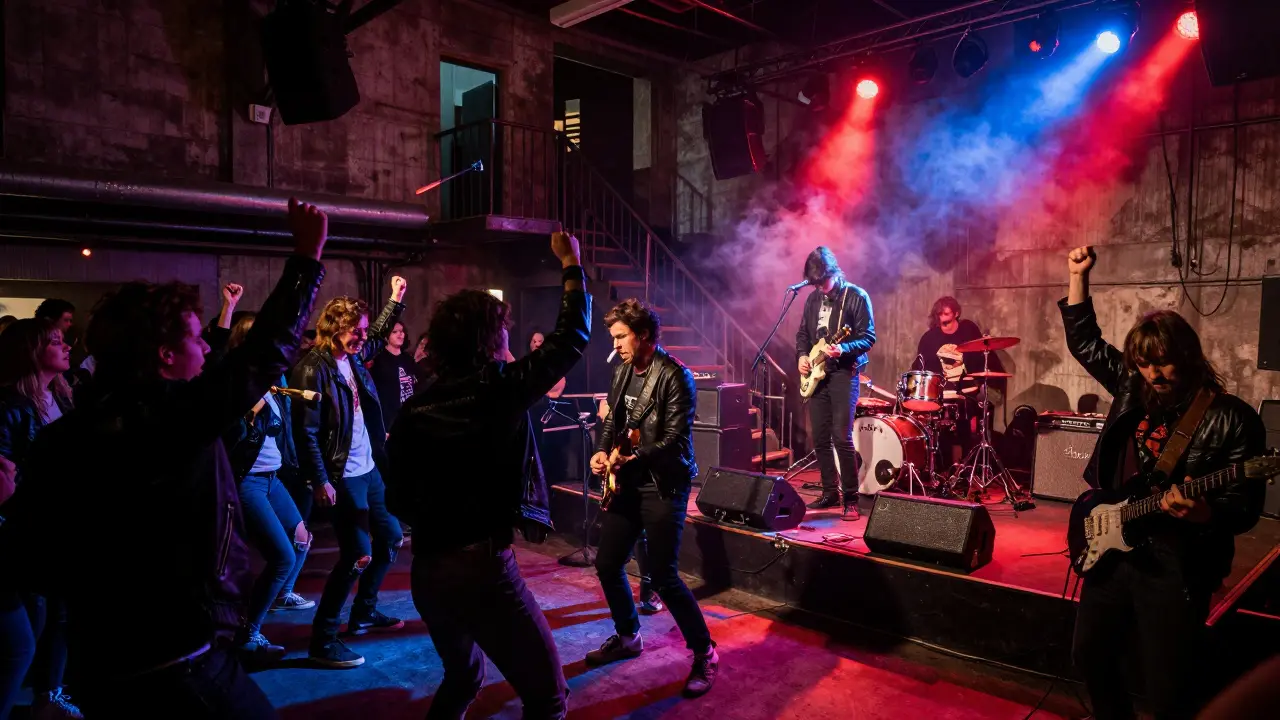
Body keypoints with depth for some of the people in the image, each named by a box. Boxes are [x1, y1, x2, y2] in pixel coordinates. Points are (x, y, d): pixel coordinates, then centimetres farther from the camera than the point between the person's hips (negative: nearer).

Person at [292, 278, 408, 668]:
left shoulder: (353, 356, 6)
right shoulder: (313, 370, -18)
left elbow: (380, 334, 29)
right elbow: (306, 432, -19)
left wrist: (396, 299, 24)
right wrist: (320, 481, -21)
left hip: (370, 469, 9)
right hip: (342, 477, -9)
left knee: (391, 537, 17)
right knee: (358, 555, -9)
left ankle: (364, 612, 34)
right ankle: (323, 640, 4)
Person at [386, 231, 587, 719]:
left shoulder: (414, 409, 5)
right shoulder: (502, 387, -9)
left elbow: (398, 501, 9)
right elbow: (572, 337, 1)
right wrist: (572, 264, 12)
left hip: (427, 569, 7)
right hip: (483, 566, -7)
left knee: (462, 678, 30)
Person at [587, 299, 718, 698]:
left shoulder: (675, 376, -16)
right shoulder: (622, 371, 8)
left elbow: (675, 438, -20)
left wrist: (634, 456, -33)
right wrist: (602, 450, -4)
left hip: (663, 486, -8)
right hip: (626, 483, 8)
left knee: (664, 577, -7)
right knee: (607, 564, 12)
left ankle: (704, 654, 12)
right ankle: (627, 637, 35)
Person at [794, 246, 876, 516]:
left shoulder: (857, 296, -6)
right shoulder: (813, 298, 12)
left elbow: (869, 337, -10)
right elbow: (803, 333, 19)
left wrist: (843, 349, -25)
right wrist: (802, 356, 1)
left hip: (844, 373, -6)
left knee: (842, 437, -11)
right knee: (820, 438, 7)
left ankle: (851, 498, -2)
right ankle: (830, 493, 19)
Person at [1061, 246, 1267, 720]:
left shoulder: (1232, 419, -10)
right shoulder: (1132, 389, 4)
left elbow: (1245, 507, -11)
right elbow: (1084, 341, 12)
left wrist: (1202, 512, -32)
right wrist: (1078, 275, 7)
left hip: (1176, 565, -5)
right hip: (1113, 549, 6)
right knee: (1089, 656, 18)